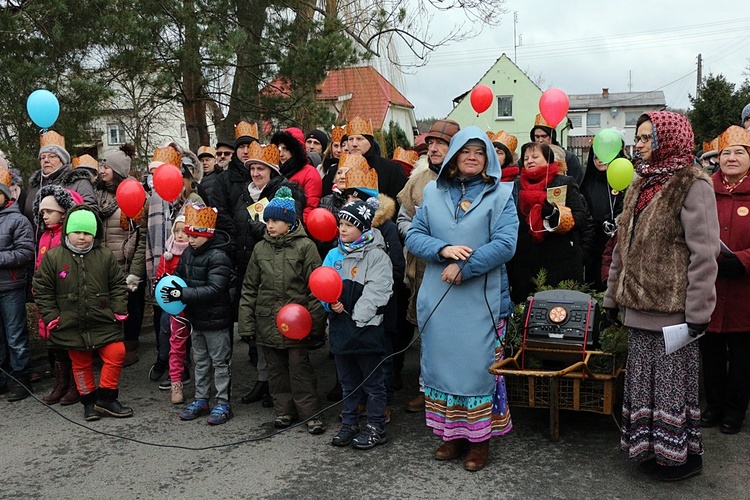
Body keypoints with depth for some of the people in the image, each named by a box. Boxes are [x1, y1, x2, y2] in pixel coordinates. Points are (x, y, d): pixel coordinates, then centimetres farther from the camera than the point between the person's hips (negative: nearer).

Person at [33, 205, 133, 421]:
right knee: (81, 363, 11)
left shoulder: (105, 256, -1)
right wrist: (51, 317, -3)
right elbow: (42, 289, 1)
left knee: (116, 354, -7)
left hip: (104, 322, 0)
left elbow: (118, 285, 6)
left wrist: (119, 311, -2)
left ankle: (106, 398, 9)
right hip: (71, 324, 0)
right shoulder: (53, 256, -4)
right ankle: (89, 400, 27)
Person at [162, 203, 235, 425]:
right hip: (196, 317, 8)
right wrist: (169, 284, -2)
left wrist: (184, 294, -33)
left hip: (216, 319, -8)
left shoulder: (218, 257, -21)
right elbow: (180, 273, 20)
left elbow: (214, 289, -28)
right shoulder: (188, 252, 5)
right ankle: (201, 400, 30)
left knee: (220, 362, 5)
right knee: (200, 361, 18)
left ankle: (223, 403, 15)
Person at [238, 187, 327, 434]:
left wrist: (314, 319, -10)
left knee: (299, 365, 0)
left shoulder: (304, 246, -5)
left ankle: (310, 413, 10)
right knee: (276, 367, 12)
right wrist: (247, 323, 6)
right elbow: (249, 289, 10)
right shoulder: (260, 248, 8)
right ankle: (283, 409, 25)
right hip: (267, 319, 4)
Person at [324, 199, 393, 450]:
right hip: (340, 325, 6)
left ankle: (376, 427, 18)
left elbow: (376, 292, -16)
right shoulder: (334, 255, 10)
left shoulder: (377, 256, -9)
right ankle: (349, 422, 31)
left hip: (367, 327, -6)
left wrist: (354, 316, -20)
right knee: (347, 380, 18)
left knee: (373, 380, 7)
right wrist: (332, 304, -13)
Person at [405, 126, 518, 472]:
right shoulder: (433, 192, 10)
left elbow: (505, 244, -10)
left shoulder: (500, 195, 2)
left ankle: (479, 439, 13)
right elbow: (414, 236, 4)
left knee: (478, 364, 1)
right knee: (443, 363, 8)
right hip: (438, 299, 3)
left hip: (481, 299, -3)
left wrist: (463, 267, -16)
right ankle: (452, 434, 21)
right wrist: (443, 249, -14)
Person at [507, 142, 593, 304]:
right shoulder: (517, 185, 14)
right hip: (525, 262, 3)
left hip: (560, 261, -3)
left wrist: (556, 213, -21)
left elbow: (582, 217, -4)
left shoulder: (565, 183, 4)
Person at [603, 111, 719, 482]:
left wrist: (698, 311, -18)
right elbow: (623, 247, 18)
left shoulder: (692, 184, -10)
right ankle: (650, 447, 27)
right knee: (643, 378, 13)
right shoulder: (640, 186, 15)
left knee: (673, 380, 3)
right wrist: (613, 296, 17)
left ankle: (683, 455, 19)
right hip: (638, 305, 7)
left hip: (672, 308, -7)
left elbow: (704, 253, -15)